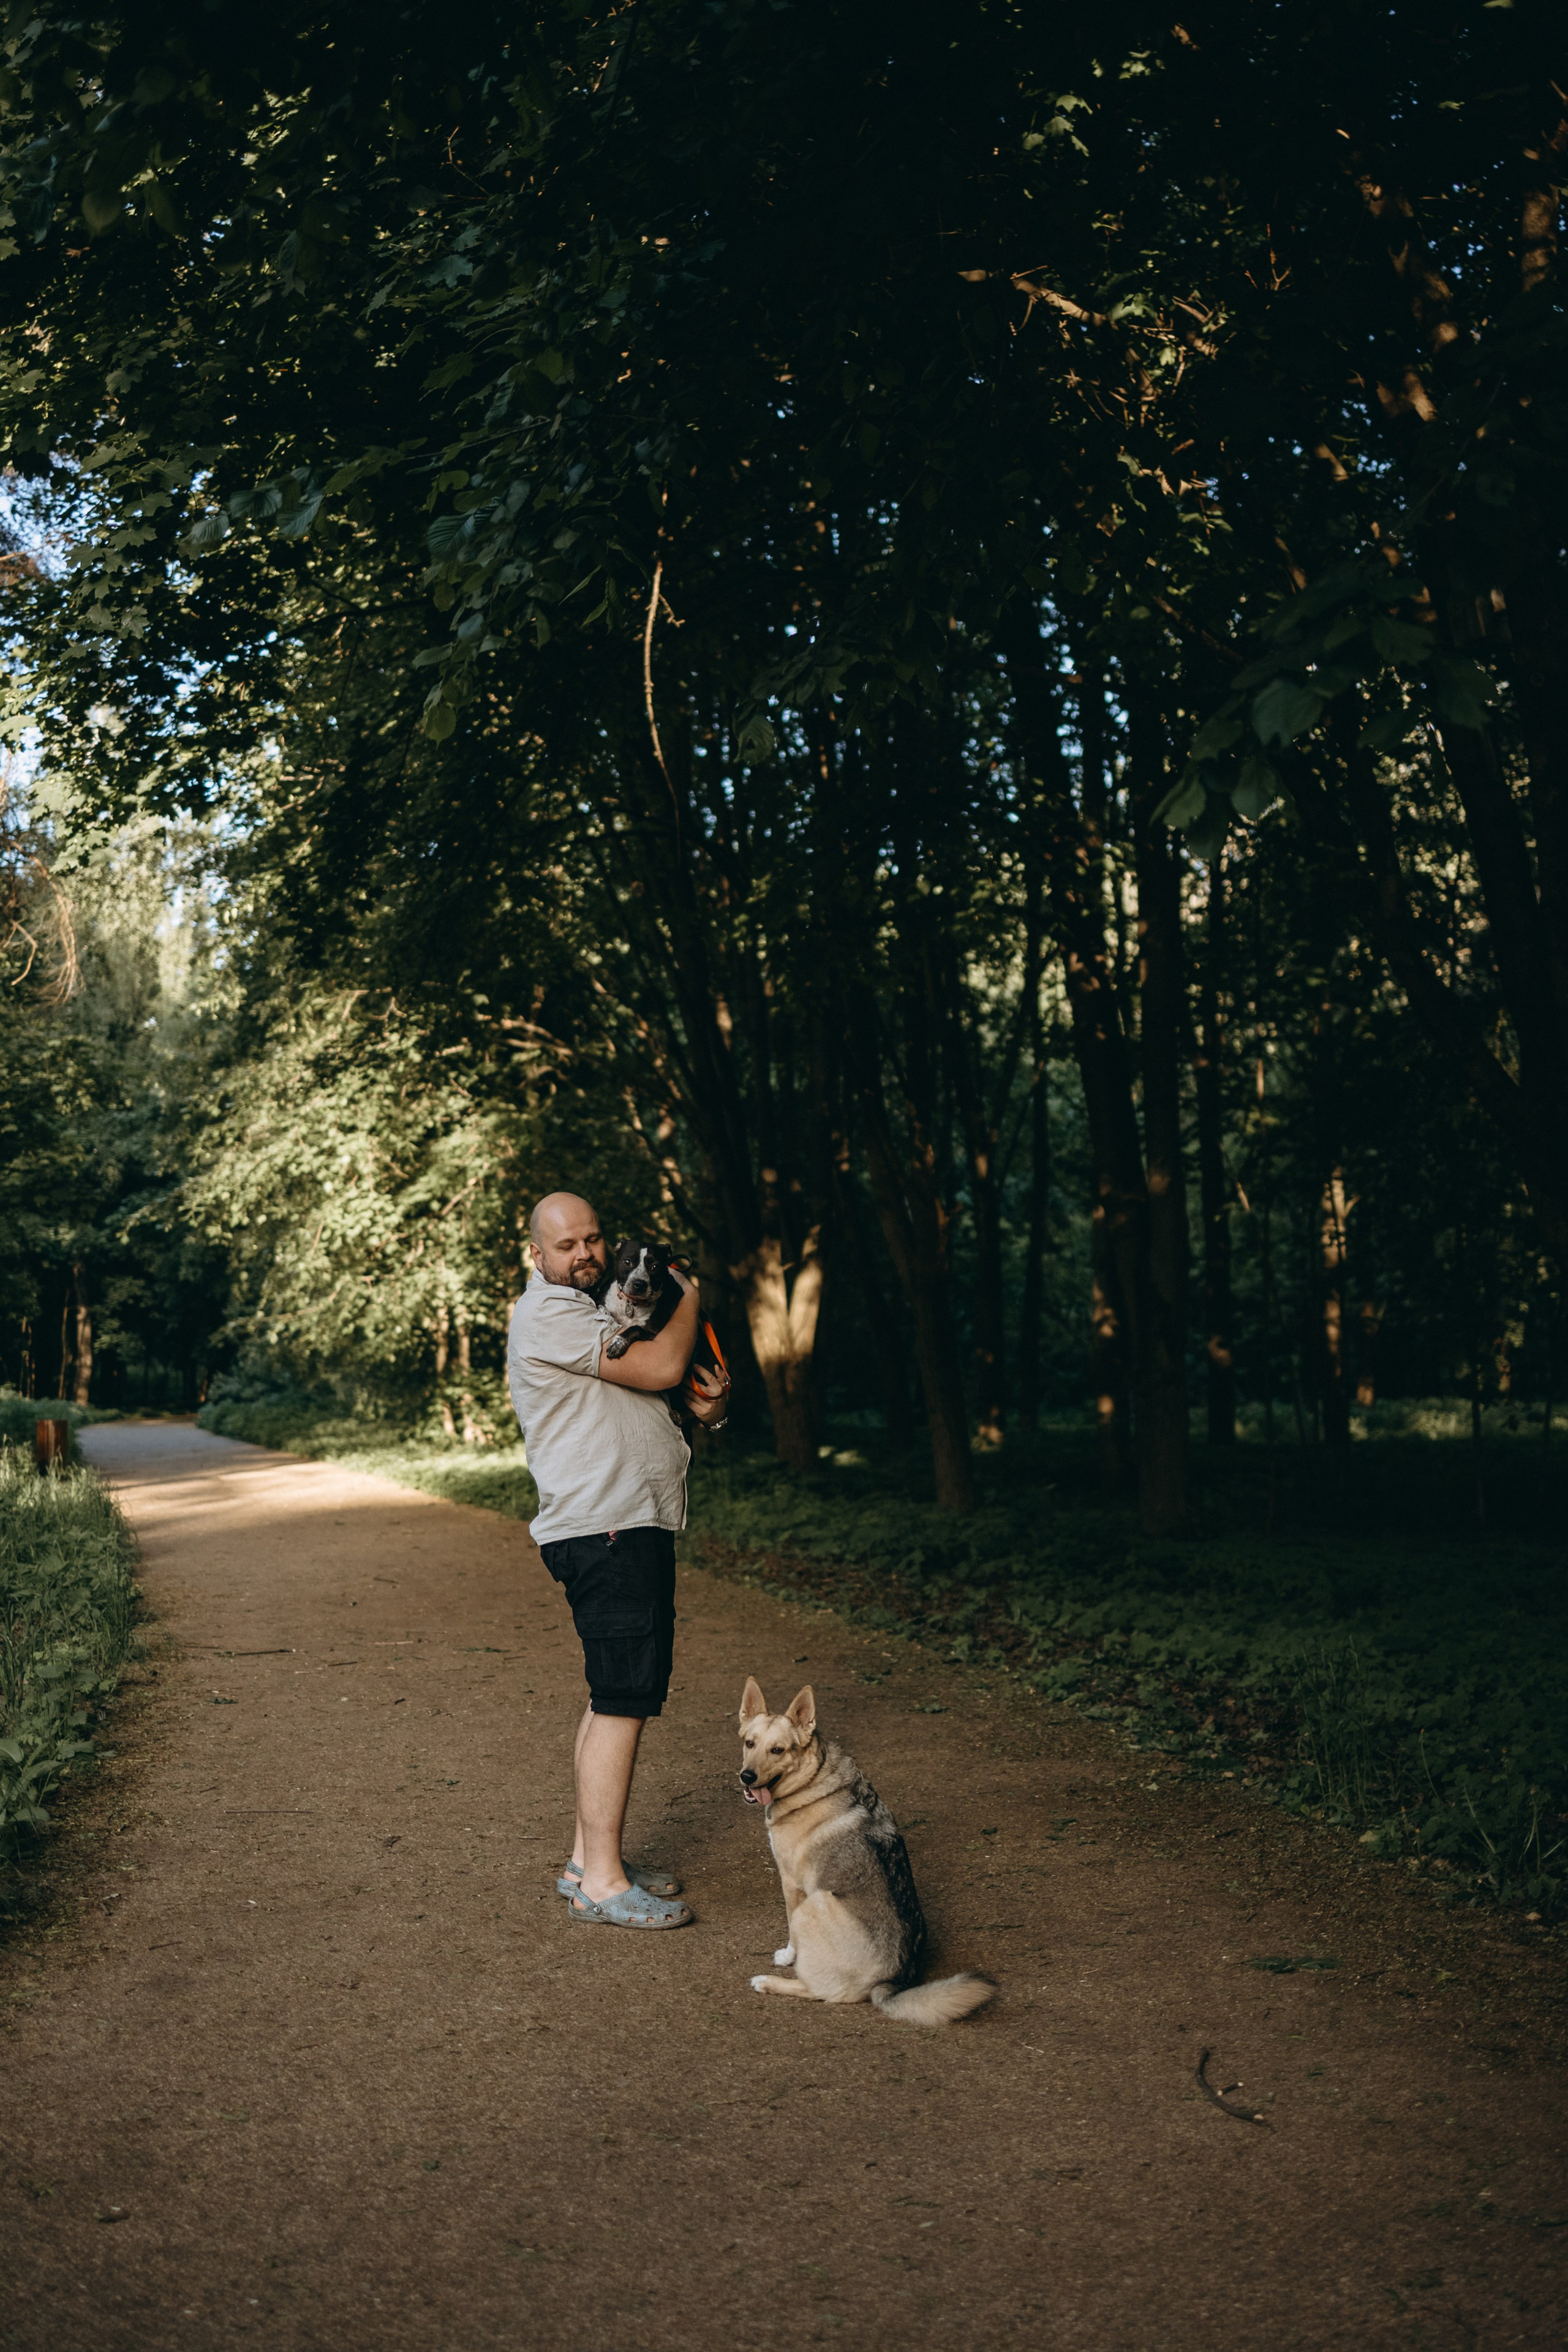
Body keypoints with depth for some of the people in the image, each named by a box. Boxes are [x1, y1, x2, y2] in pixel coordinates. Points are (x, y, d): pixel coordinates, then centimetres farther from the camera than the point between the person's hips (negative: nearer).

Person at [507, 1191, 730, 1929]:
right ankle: (601, 1883, -6)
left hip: (629, 1529, 11)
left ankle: (588, 1859, 22)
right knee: (622, 1701, -10)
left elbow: (651, 1399, 27)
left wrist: (705, 1408, 4)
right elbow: (660, 1368, -17)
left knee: (612, 1698, 14)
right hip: (605, 1532, -11)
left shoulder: (589, 1314, 22)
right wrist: (689, 1296, 2)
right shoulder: (546, 1315, -11)